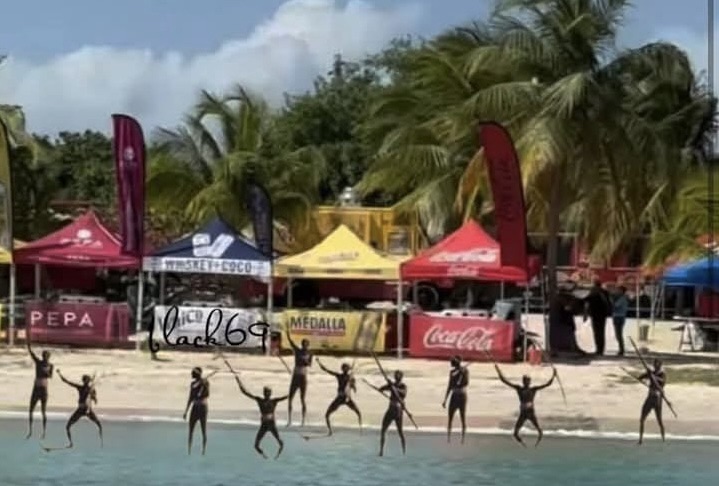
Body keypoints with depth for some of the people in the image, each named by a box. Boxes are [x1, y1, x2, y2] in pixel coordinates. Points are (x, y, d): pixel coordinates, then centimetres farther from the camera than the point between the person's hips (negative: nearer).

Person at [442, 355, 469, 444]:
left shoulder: (464, 370, -7)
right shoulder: (452, 372, 9)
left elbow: (466, 382, -20)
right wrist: (445, 400, 13)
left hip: (462, 395, -5)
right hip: (454, 396, 5)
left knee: (463, 417, 0)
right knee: (450, 417, 2)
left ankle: (463, 437, 7)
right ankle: (449, 437, 8)